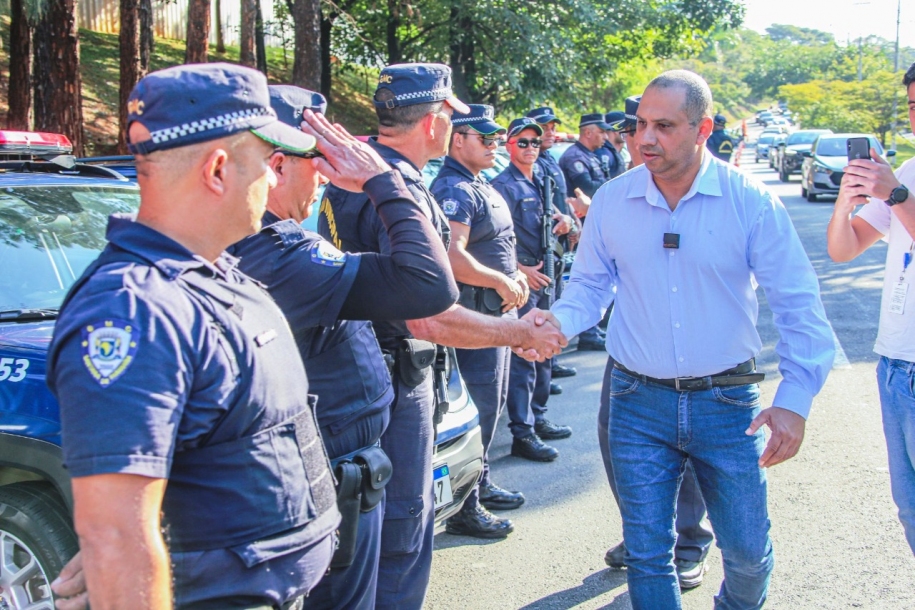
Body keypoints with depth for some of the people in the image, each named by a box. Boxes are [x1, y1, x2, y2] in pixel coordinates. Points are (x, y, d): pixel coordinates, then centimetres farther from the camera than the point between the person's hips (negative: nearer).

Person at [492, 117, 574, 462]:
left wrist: (563, 220, 4)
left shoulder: (540, 184, 16)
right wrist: (520, 270, -19)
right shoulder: (504, 186, -10)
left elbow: (549, 215, 27)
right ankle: (522, 434, -4)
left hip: (543, 277, 9)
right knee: (523, 355, -8)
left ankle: (537, 419, 27)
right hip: (521, 279, -9)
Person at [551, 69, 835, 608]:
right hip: (639, 402, 1)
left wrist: (796, 397, -14)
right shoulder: (611, 201, -2)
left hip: (727, 402, -1)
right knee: (647, 553, 5)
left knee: (748, 549, 10)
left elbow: (798, 303, -6)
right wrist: (558, 324, -13)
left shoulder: (751, 201, -9)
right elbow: (591, 285, 8)